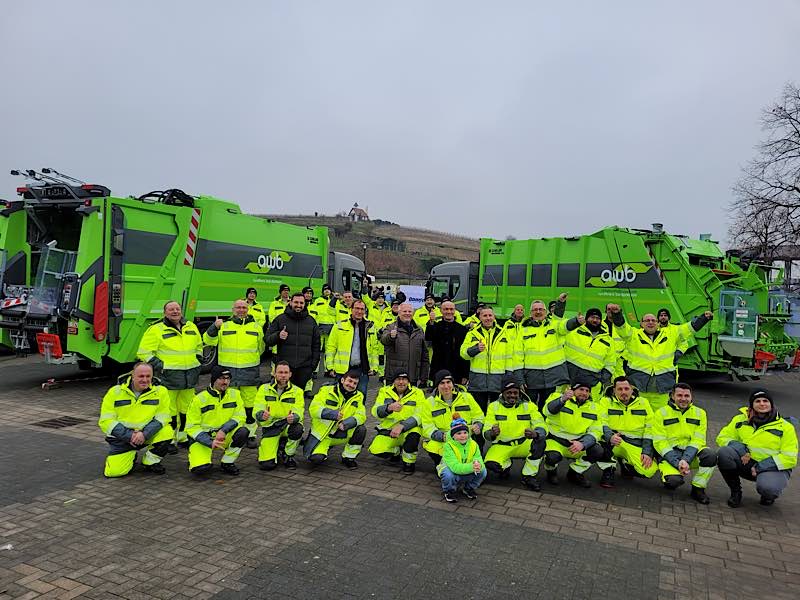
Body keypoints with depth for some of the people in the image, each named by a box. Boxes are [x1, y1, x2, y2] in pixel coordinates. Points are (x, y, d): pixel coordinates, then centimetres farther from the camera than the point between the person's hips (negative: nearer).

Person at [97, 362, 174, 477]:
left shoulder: (160, 391, -8)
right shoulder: (115, 392, -7)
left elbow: (162, 417, -8)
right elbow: (105, 421, -8)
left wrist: (145, 434, -25)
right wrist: (129, 436, -19)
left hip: (148, 434, 1)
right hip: (122, 437, 0)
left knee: (167, 431, -28)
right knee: (114, 471, -18)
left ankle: (150, 461, -1)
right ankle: (130, 457, 18)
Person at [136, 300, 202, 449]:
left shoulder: (191, 327, 12)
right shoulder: (156, 330, -5)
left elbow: (199, 345, 27)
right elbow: (144, 352, -5)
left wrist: (198, 361, 15)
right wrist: (159, 365, -11)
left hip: (190, 375, 6)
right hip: (168, 375, -5)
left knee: (186, 407, 13)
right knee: (168, 408, -3)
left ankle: (183, 436, 27)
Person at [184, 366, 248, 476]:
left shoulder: (234, 394, -2)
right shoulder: (199, 399, -10)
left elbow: (240, 417, -6)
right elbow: (192, 427, -9)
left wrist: (224, 430, -24)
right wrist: (210, 442, -23)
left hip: (225, 437, 3)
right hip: (202, 438, -3)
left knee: (242, 432, -27)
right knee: (201, 469, -26)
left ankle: (227, 463, -3)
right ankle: (195, 458, 14)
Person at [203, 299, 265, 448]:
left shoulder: (256, 327, 10)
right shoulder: (224, 327, 8)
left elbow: (261, 347, 21)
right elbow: (209, 341, -2)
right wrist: (214, 327, -17)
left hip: (249, 373, 0)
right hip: (228, 372, 0)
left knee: (250, 406, 2)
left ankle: (251, 435, 14)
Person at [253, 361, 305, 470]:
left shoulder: (297, 391, -1)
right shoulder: (264, 389, 0)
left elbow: (299, 412, -12)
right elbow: (256, 411, -9)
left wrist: (293, 417, -37)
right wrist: (261, 415, -34)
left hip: (288, 424, 0)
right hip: (270, 427, 0)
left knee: (297, 429, -36)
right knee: (267, 465, -15)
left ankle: (288, 455, -4)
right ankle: (279, 445, 20)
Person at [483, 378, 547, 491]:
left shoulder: (528, 406, -2)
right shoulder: (494, 406, -3)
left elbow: (542, 427, -12)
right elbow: (486, 432, -10)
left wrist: (535, 434, -38)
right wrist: (492, 433, -37)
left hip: (523, 444, 1)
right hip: (502, 446, 0)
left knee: (540, 441, -30)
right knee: (491, 464, -29)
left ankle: (529, 476, -8)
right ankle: (506, 465, 10)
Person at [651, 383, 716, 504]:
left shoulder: (700, 413, 7)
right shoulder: (661, 413, -1)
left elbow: (698, 440, -3)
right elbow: (659, 442, -8)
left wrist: (686, 460, -19)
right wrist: (677, 463, -20)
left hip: (691, 454, 3)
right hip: (669, 455, -3)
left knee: (711, 455, -28)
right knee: (674, 480, -31)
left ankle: (697, 489, -8)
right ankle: (668, 478, 8)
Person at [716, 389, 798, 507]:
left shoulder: (785, 427, -5)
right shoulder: (741, 419, 3)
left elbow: (789, 458, -9)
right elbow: (723, 437, 6)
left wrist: (760, 467, -19)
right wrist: (741, 450, -16)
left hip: (773, 468, -3)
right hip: (746, 463, 3)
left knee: (766, 487, -36)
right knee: (724, 453, -27)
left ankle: (769, 495, 7)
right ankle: (735, 492, -5)